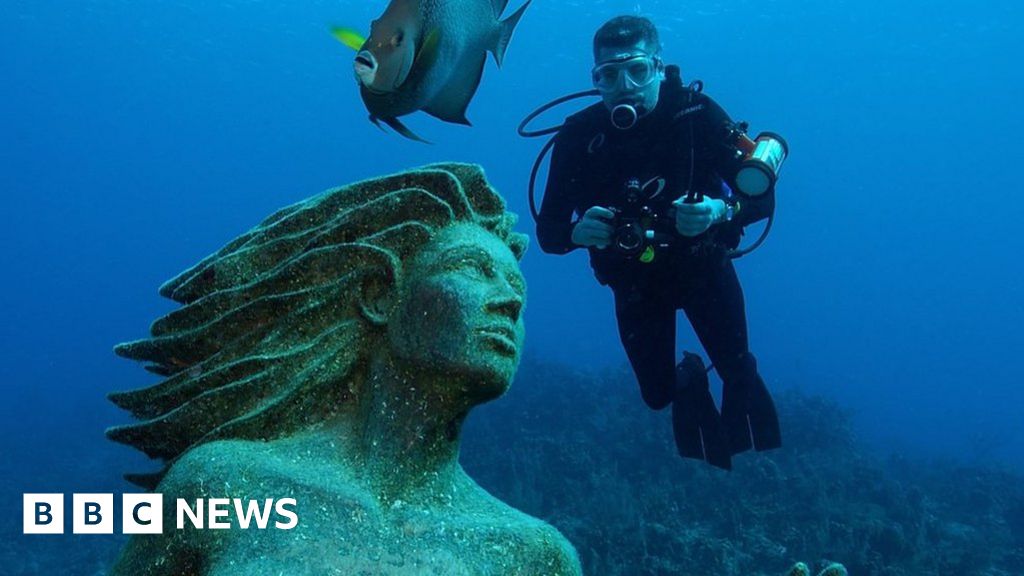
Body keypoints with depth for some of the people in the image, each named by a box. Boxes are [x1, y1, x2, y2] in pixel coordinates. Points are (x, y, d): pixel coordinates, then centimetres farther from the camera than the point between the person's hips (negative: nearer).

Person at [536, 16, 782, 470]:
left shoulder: (696, 113, -21)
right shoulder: (579, 136, -20)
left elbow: (763, 197, -19)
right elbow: (547, 233, -18)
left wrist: (720, 211, -40)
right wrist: (577, 232, -41)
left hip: (704, 266, 0)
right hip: (635, 283, 1)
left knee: (738, 372, 5)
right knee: (658, 395, 6)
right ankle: (688, 379, 43)